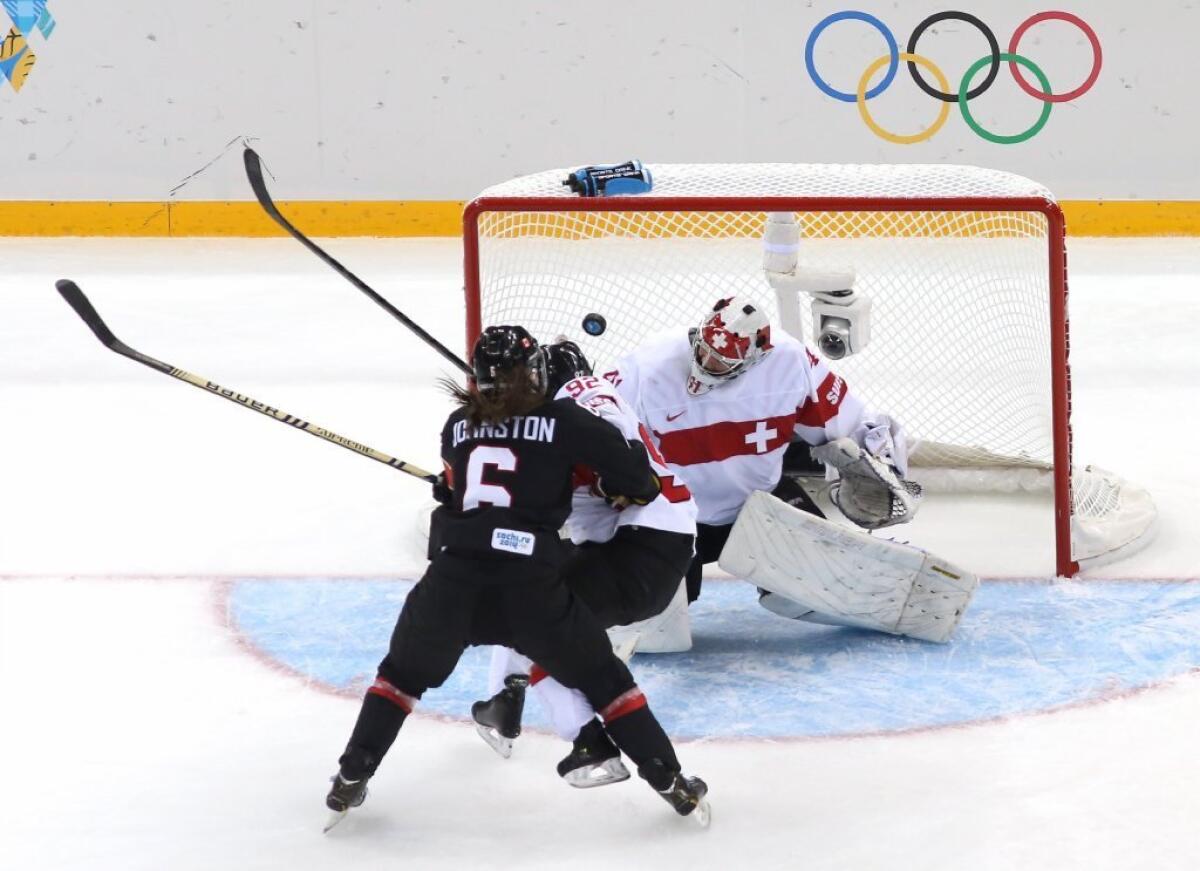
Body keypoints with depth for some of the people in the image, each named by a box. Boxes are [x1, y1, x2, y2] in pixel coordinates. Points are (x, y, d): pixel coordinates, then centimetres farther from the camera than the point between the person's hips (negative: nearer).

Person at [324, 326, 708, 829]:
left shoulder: (458, 425, 16)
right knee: (601, 677, 15)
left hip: (453, 574, 2)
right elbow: (628, 467, 4)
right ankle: (670, 783, 14)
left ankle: (349, 781, 23)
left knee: (405, 672, 26)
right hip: (529, 580, -2)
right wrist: (634, 487, 26)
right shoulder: (561, 420, 5)